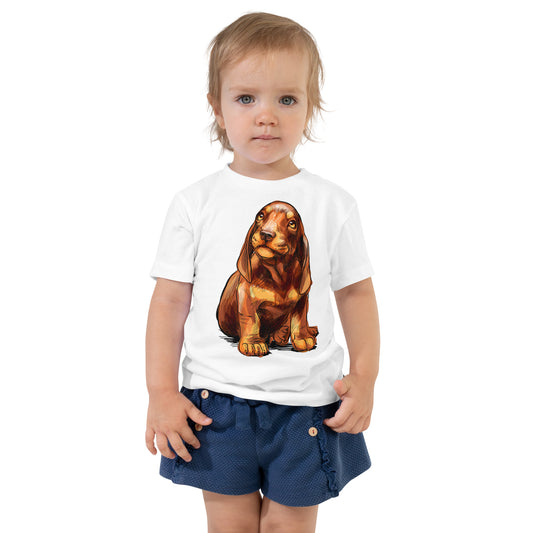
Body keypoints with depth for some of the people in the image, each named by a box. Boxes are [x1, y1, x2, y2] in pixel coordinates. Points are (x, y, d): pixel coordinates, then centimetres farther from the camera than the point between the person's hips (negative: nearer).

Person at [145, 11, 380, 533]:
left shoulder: (333, 203, -1)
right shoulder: (196, 202, -3)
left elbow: (356, 293, 5)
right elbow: (170, 300, -2)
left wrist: (364, 377, -3)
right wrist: (161, 392, -7)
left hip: (307, 404, 0)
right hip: (215, 402, 0)